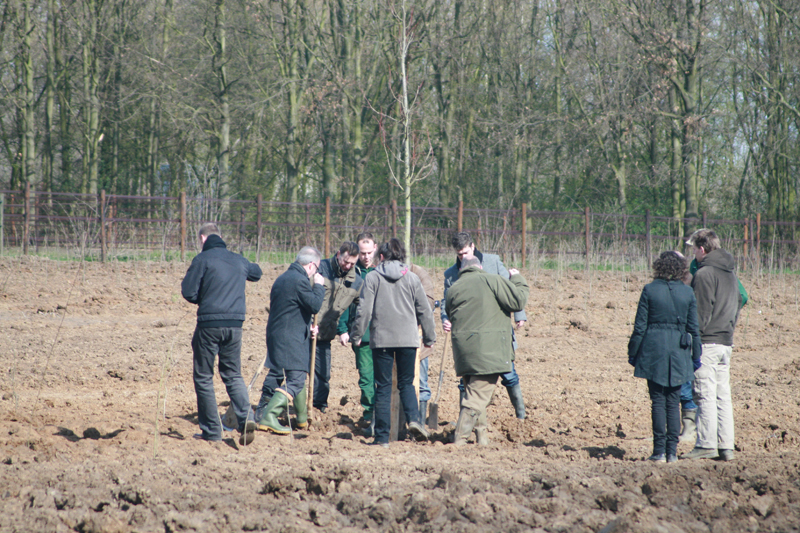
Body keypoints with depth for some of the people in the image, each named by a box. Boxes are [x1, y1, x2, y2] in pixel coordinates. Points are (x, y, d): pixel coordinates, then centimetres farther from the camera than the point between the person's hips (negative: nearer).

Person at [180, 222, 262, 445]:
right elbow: (256, 272, 34)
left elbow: (188, 292, -9)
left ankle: (211, 430, 5)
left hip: (209, 323, -5)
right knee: (233, 375, 14)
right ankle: (246, 418, -9)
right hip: (235, 324, 5)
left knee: (203, 377, 7)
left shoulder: (202, 259, -6)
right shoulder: (238, 260, 12)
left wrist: (203, 300, 11)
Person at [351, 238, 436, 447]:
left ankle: (382, 436, 2)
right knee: (406, 383, 14)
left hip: (381, 339, -2)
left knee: (383, 387, 4)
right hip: (408, 339, 2)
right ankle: (413, 419, -12)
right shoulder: (411, 278, 6)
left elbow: (364, 309, -4)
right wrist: (429, 336, 21)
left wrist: (356, 335, 7)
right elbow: (424, 310, 10)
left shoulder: (372, 277, -1)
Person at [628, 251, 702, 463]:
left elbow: (640, 326, -4)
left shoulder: (650, 290, -4)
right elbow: (693, 328, 4)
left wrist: (633, 352, 4)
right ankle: (672, 451, 4)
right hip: (678, 352, 2)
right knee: (673, 402, 7)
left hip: (654, 350, -2)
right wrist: (696, 356, 12)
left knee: (658, 401, 2)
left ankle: (659, 451, -1)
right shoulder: (688, 293, 1)